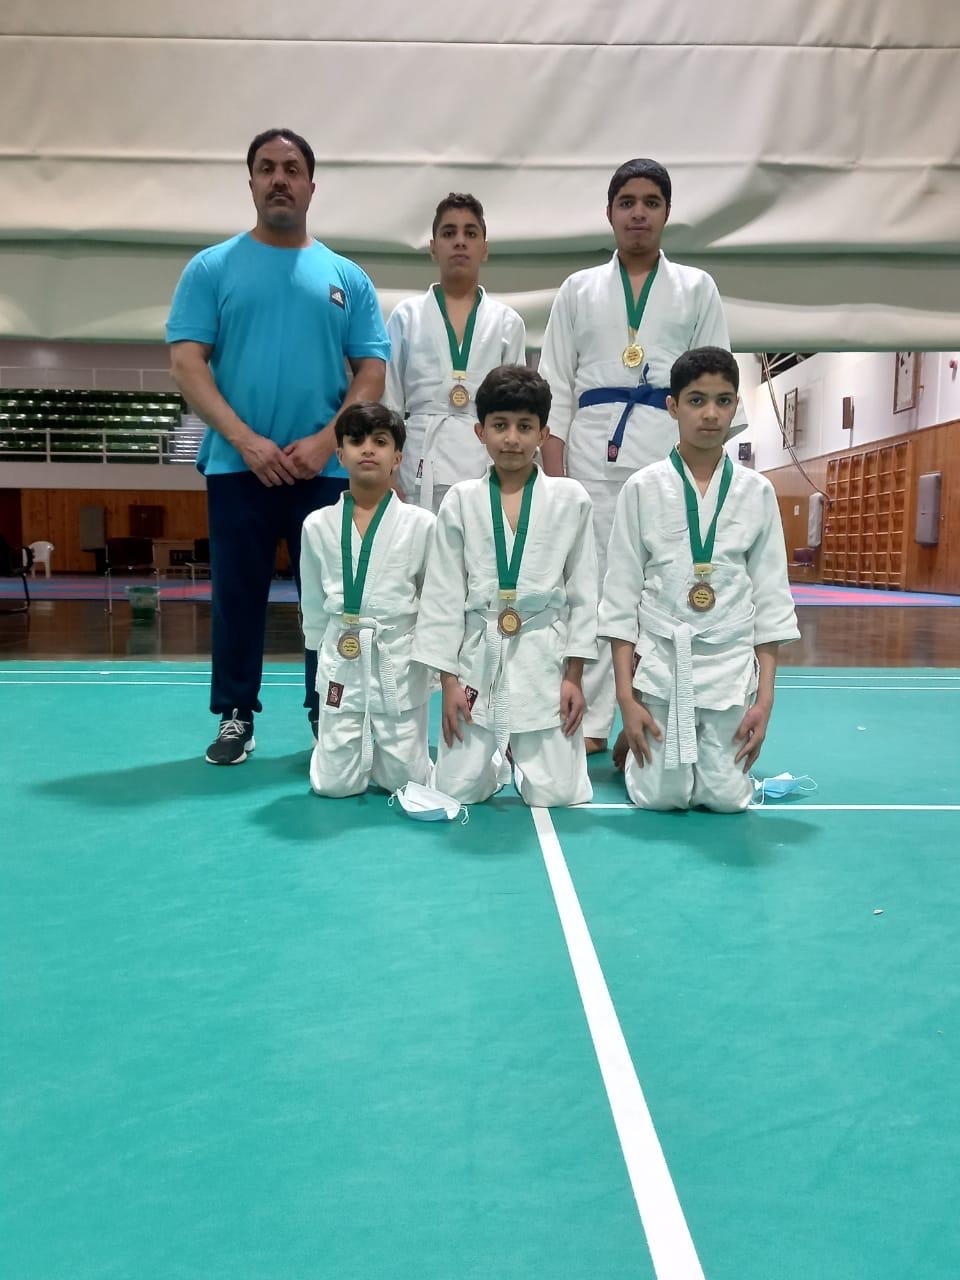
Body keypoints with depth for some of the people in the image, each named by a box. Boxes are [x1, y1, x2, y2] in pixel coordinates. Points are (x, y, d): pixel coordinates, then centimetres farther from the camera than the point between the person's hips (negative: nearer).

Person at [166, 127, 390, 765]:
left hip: (325, 467, 1)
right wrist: (246, 440, -14)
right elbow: (187, 363, -2)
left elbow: (373, 372, 4)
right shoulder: (212, 268, 5)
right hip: (237, 465, -1)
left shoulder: (347, 278, 9)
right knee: (238, 595, 5)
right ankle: (236, 716, 19)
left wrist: (324, 441, -10)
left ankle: (329, 716, 17)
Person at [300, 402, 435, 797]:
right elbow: (313, 604, 10)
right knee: (334, 784, 4)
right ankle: (345, 743, 37)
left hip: (400, 662, -1)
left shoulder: (420, 524, -6)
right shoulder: (318, 525, 0)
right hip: (340, 662, 1)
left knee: (407, 782, 5)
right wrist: (324, 652, 13)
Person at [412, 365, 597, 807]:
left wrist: (574, 675, -1)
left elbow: (582, 590, 2)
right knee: (459, 791, 1)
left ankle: (522, 754, 33)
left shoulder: (570, 499, 0)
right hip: (477, 657, 1)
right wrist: (448, 678, -2)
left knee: (557, 795, -1)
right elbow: (443, 594, 2)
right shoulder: (461, 500, 0)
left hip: (545, 657, 0)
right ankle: (496, 758, 35)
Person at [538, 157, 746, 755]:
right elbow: (556, 388, 10)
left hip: (671, 451, 0)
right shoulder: (578, 290, 14)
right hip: (593, 452, 1)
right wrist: (554, 475, 0)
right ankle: (590, 723, 9)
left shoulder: (697, 289, 13)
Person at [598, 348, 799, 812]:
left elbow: (771, 597, 3)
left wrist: (765, 697, -1)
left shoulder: (757, 492, 0)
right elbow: (621, 594, -3)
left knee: (726, 796, 2)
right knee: (660, 795, 0)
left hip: (731, 665, 2)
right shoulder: (643, 488, -5)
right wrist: (625, 695, -6)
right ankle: (634, 749, 33)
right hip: (659, 662, -1)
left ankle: (714, 753, 36)